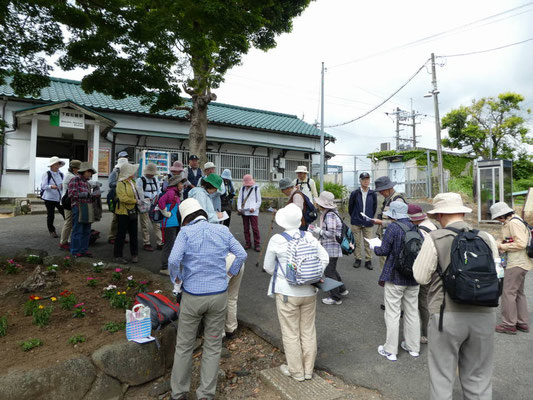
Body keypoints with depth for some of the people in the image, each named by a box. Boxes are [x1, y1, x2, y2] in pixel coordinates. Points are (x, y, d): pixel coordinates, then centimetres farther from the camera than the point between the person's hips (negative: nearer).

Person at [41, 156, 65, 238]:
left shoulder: (61, 174, 10)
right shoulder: (47, 174, -5)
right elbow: (43, 186, -8)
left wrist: (63, 186, -6)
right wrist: (51, 186, -26)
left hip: (60, 198, 4)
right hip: (49, 198, -4)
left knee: (65, 213, -3)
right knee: (50, 215, 6)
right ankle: (51, 231, 20)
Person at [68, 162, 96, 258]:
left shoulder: (87, 183, 20)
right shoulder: (75, 180, -3)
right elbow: (72, 194, -13)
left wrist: (93, 196, 7)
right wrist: (86, 194, -16)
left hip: (88, 208, 8)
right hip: (78, 207, -7)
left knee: (86, 231, 10)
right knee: (77, 231, -3)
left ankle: (84, 250, 19)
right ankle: (75, 251, 5)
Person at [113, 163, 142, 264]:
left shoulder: (132, 182, 13)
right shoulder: (121, 183, -14)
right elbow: (123, 198, -24)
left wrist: (140, 200, 8)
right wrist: (136, 201, -20)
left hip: (133, 212, 8)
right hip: (123, 212, -8)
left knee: (133, 234, 13)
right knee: (121, 234, 0)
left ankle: (134, 255, 23)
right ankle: (117, 256, 12)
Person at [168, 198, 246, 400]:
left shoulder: (186, 232, -9)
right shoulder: (222, 230, 0)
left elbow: (173, 260, -21)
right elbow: (241, 254, 2)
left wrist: (177, 279, -4)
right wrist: (229, 274, 12)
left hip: (192, 296, -2)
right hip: (219, 295, 2)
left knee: (184, 346, 17)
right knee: (213, 346, 16)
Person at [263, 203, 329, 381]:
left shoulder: (276, 240, -14)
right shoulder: (309, 237, -5)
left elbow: (268, 267, -4)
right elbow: (325, 258, 0)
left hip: (287, 292, -4)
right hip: (309, 291, 4)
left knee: (291, 333, 12)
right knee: (308, 331, 18)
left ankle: (296, 371, 27)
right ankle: (308, 369, 32)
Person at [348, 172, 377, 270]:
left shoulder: (373, 194, -1)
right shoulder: (355, 193, -5)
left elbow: (374, 207, 11)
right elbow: (350, 206, 6)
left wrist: (371, 217, 12)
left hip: (368, 222, 1)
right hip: (356, 222, 0)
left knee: (368, 242, 5)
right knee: (357, 242, 7)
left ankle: (368, 260, 16)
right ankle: (358, 259, 20)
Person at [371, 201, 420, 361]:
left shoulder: (393, 228, -15)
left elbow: (384, 251, -14)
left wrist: (374, 247, 7)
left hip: (395, 277, -6)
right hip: (413, 278, 6)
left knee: (392, 314, 4)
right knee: (412, 312, 17)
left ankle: (391, 350, 13)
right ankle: (413, 347, 30)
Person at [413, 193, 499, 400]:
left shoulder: (434, 239, -11)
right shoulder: (487, 238, -1)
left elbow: (421, 276, -7)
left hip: (447, 315, -4)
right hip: (484, 314, 4)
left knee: (442, 377, 11)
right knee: (478, 378, 19)